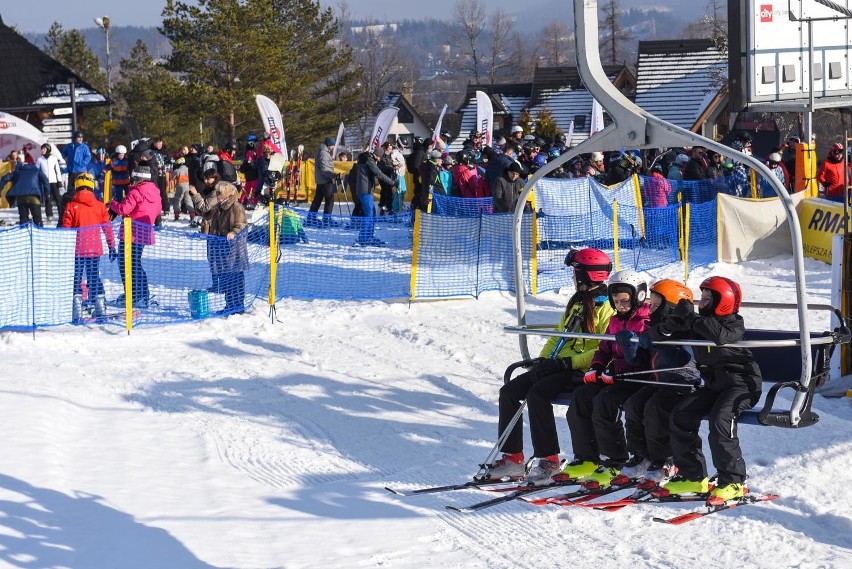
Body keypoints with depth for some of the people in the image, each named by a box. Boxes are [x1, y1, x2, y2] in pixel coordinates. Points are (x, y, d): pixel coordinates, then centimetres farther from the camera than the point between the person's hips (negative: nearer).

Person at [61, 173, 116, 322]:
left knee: (76, 279, 4)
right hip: (95, 249, 2)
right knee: (94, 278, 14)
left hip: (77, 250, -2)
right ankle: (100, 308, 11)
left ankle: (77, 313, -5)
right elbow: (108, 229, 5)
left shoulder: (71, 206, -5)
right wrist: (112, 247, 12)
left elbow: (65, 230, -5)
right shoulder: (100, 206, 2)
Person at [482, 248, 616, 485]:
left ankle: (549, 460, -26)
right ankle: (513, 458, -4)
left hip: (581, 371, -9)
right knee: (509, 391, -5)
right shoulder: (576, 303, 21)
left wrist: (568, 363, -23)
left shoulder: (606, 308, -8)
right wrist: (543, 358, 5)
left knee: (537, 394, -31)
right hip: (558, 366, 9)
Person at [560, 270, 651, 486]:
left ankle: (614, 463, -20)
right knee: (581, 397, -9)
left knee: (604, 401, -29)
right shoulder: (616, 321, 18)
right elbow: (605, 349, 26)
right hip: (614, 376, 9)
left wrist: (615, 370, -25)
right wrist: (595, 368, 5)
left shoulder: (646, 322, -10)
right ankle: (586, 458, -3)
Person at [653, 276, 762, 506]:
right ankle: (693, 477, 4)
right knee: (680, 415, -4)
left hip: (742, 383, -8)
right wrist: (677, 321, -17)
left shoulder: (734, 324, -12)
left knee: (720, 418, -30)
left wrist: (691, 317, -29)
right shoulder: (700, 324, 7)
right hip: (714, 384, 8)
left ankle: (733, 482, -21)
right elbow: (666, 333, 5)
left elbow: (719, 336, -36)